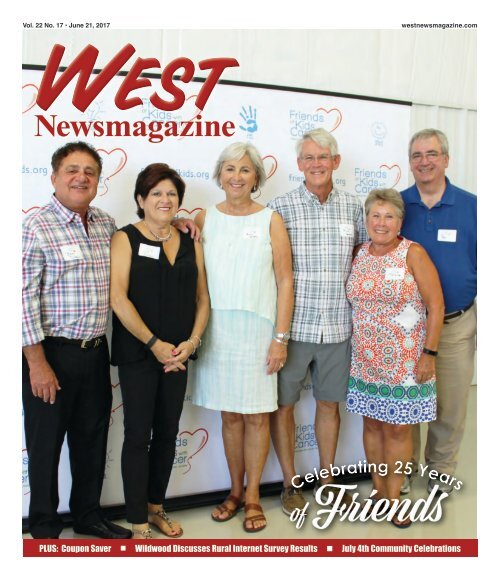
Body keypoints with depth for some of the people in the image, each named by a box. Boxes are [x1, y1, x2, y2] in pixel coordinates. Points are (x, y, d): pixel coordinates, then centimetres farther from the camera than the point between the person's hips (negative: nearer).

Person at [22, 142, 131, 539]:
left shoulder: (106, 224, 7)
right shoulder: (37, 227, -11)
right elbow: (25, 298, -14)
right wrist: (37, 363, -15)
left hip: (96, 351, 6)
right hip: (52, 354, -5)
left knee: (93, 439, 17)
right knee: (46, 444, 10)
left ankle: (88, 515, 37)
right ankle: (44, 528, 30)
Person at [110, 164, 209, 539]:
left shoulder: (190, 243, 9)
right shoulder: (126, 238, -3)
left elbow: (202, 299, 8)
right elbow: (119, 299, -13)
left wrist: (191, 342, -7)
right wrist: (154, 344, -15)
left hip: (178, 354, 4)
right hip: (137, 353, -4)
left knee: (167, 433, 12)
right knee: (138, 435, 2)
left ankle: (156, 508, 31)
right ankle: (139, 525, 15)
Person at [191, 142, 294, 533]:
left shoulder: (270, 220, 0)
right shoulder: (205, 218, 7)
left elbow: (285, 283, -3)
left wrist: (280, 337, -8)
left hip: (258, 329, -2)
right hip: (217, 330, 2)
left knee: (256, 415, 5)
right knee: (230, 414, 11)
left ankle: (252, 497, 23)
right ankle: (236, 491, 29)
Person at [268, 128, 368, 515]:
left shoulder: (353, 207, 6)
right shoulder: (281, 207, -4)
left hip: (337, 326, 3)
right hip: (293, 324, -2)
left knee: (330, 403, 16)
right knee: (284, 404, 8)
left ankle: (327, 478, 35)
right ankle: (290, 484, 27)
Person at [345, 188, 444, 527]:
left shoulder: (413, 254, -9)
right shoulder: (359, 254, 4)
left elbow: (436, 305, -10)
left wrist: (429, 353, -13)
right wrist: (354, 346, 6)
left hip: (405, 360, -4)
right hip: (366, 360, 4)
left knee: (397, 429, 5)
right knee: (372, 424, 12)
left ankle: (394, 497, 23)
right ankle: (379, 492, 29)